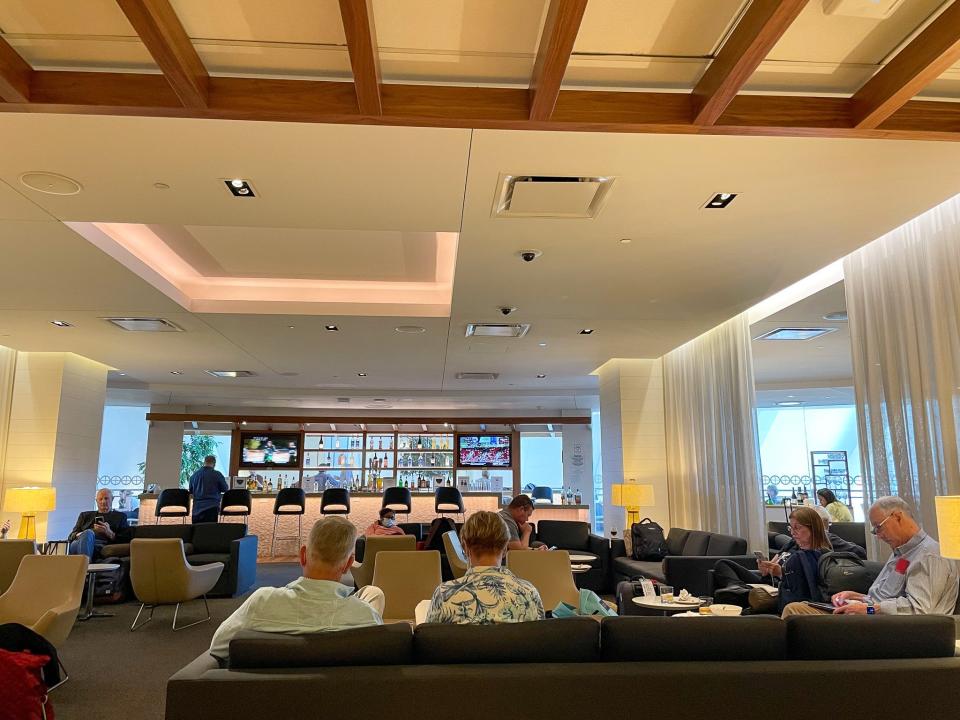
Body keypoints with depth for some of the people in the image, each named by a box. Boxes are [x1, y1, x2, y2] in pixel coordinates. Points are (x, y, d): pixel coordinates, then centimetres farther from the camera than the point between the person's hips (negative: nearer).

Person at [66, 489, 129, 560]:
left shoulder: (120, 516, 25)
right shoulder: (85, 515, 33)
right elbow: (71, 536, 20)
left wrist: (109, 533, -6)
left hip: (101, 546, -2)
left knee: (87, 534, -35)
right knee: (87, 533, -34)